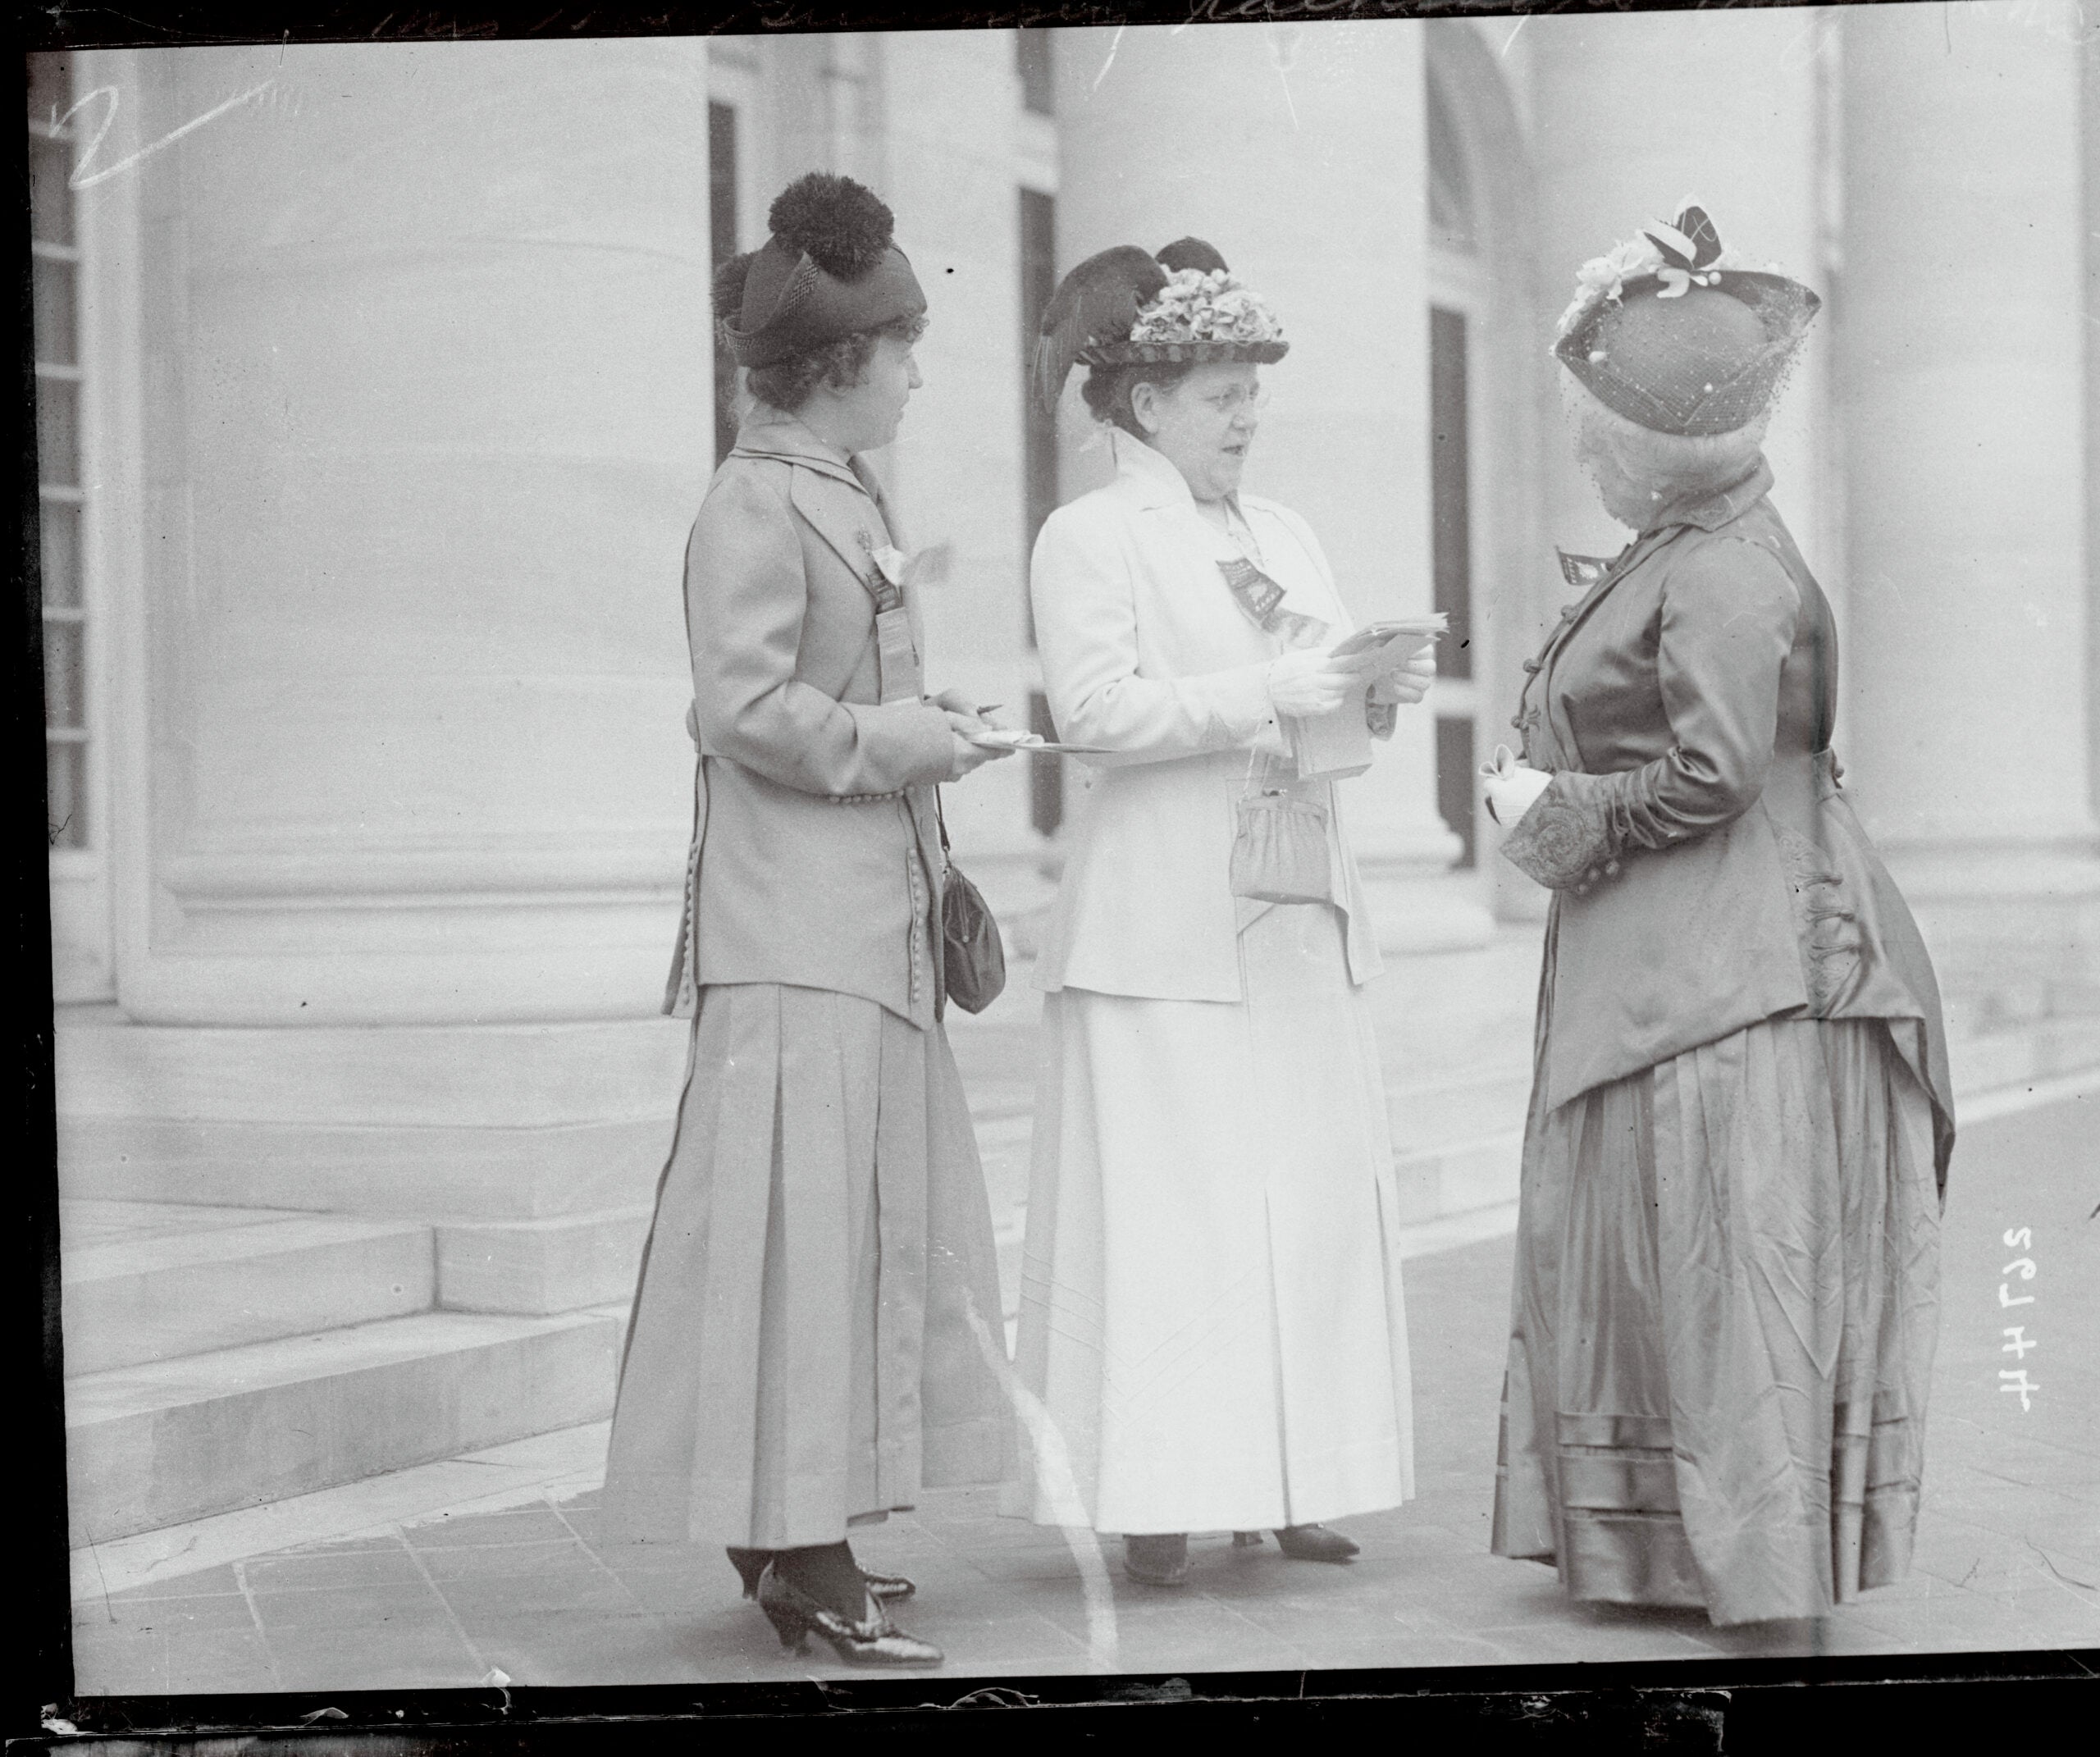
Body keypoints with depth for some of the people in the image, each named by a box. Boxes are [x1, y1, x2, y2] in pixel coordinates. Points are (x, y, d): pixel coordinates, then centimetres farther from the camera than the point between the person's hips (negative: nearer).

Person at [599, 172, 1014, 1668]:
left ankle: (792, 1529, 19)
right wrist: (888, 741, -12)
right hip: (796, 925, -10)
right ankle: (800, 1547, -3)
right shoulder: (757, 503, -12)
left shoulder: (851, 496, 17)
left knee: (871, 1200, 11)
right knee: (803, 1205, -8)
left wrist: (929, 727, 11)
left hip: (875, 913, 10)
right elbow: (745, 706, -19)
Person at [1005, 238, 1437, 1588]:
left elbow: (1330, 694, 18)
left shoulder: (1285, 535, 18)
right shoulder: (1089, 537, -2)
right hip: (1166, 929, -6)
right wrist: (1268, 695, -19)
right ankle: (1154, 1496, -2)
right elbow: (1094, 709, -13)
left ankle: (1281, 1477, 10)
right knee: (1169, 1208, -7)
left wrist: (1378, 691, -4)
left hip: (1300, 918, 7)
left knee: (1315, 1198, 4)